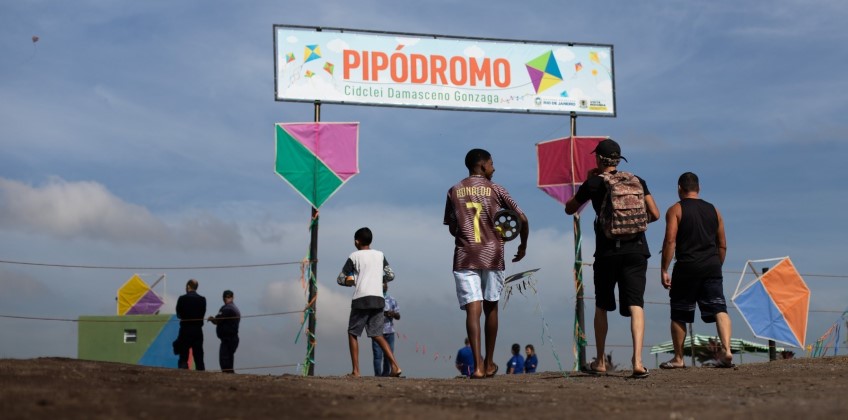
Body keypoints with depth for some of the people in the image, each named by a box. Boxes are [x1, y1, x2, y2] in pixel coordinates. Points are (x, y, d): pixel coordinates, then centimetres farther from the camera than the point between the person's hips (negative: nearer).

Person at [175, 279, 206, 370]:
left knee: (183, 358, 1)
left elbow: (178, 315, -1)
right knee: (199, 358, 8)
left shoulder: (182, 298, -8)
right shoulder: (202, 299, 0)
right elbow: (202, 315, 2)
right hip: (198, 331, 3)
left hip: (185, 331, -3)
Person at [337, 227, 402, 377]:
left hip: (361, 299, -4)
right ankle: (395, 366, -8)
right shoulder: (380, 255, 12)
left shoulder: (354, 256, 2)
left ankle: (356, 371, 0)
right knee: (377, 334, 9)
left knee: (352, 333, 9)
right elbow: (391, 275, 11)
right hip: (378, 299, 4)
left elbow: (340, 279, 4)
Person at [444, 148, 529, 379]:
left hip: (464, 258, 1)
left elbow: (452, 228, 12)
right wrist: (523, 246, 15)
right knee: (491, 308, 14)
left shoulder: (454, 192, 8)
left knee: (473, 309, -7)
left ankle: (477, 365, -20)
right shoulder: (495, 190, 2)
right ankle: (489, 363, 21)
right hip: (492, 256, -1)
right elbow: (522, 219, -1)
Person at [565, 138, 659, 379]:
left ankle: (600, 363, 18)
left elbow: (569, 209, 14)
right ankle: (637, 360, -20)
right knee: (635, 305, -4)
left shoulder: (594, 183, 1)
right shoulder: (637, 181, 8)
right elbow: (654, 214, 4)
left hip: (607, 252, -1)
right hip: (636, 249, 1)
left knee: (602, 307, 14)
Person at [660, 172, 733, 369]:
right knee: (719, 308, -2)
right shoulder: (713, 210, 14)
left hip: (687, 267, -3)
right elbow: (722, 245, 16)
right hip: (712, 266, 3)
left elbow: (670, 241, -10)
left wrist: (664, 270, -8)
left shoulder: (675, 210, 0)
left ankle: (678, 358, 16)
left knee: (679, 315, 9)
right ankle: (726, 349, -22)